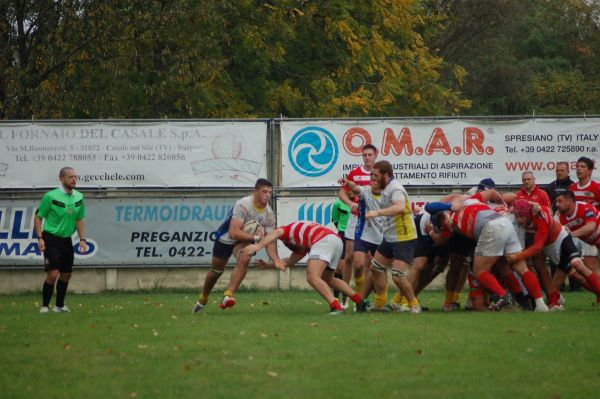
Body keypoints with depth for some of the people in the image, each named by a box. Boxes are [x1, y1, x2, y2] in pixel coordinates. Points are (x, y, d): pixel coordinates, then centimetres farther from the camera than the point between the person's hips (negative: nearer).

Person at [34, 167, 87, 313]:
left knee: (66, 274, 10)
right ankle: (44, 306, -4)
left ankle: (59, 305, 25)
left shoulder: (78, 197, 4)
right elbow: (38, 217, -6)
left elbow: (79, 219, 15)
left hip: (66, 240, 6)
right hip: (51, 239, -6)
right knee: (53, 273, -15)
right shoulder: (51, 196, -13)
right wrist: (40, 238, -14)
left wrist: (82, 239, 6)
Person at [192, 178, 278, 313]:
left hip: (244, 241, 3)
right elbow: (234, 233, -40)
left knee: (244, 260, -29)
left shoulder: (269, 214, -17)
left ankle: (228, 295, -32)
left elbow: (269, 241, -14)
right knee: (217, 270, 12)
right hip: (226, 238, -3)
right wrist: (255, 238, -37)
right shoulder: (243, 205, -34)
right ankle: (202, 300, 38)